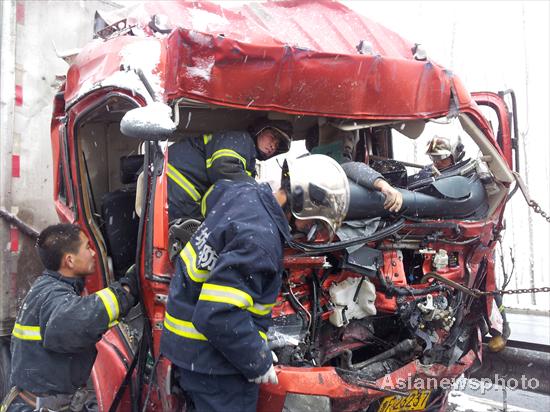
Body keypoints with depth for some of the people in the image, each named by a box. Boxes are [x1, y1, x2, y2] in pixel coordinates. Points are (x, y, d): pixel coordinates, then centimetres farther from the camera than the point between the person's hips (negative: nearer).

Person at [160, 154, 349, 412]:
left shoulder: (244, 193, -2)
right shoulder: (259, 239, -29)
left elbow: (215, 193, 25)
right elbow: (218, 315, -32)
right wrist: (258, 363, -17)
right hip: (210, 361, -9)